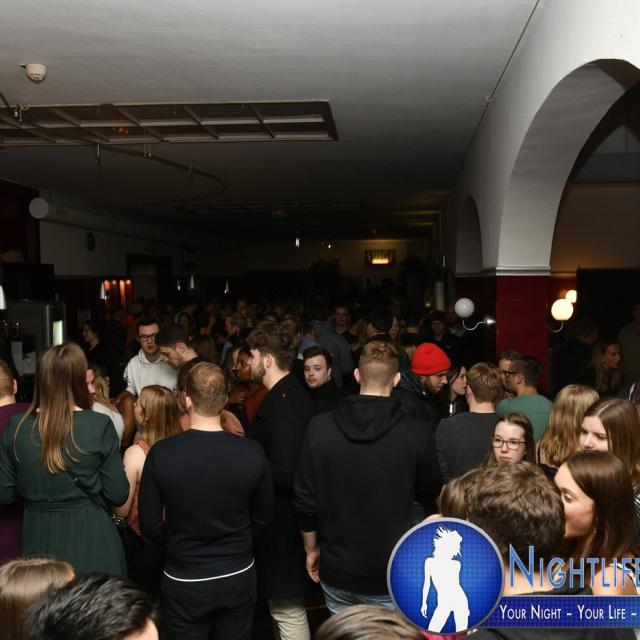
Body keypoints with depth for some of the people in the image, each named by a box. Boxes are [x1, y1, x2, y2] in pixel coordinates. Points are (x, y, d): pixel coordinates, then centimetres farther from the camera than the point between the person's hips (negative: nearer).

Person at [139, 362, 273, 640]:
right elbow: (263, 518, -3)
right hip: (239, 576, 1)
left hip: (185, 582, -1)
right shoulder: (251, 453, -15)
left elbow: (150, 525, -9)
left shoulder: (161, 454, -18)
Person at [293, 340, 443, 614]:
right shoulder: (416, 433, -15)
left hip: (336, 570, 2)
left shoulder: (319, 427, -10)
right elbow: (429, 494, 2)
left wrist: (312, 549, 12)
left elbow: (305, 499, -3)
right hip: (392, 573, -2)